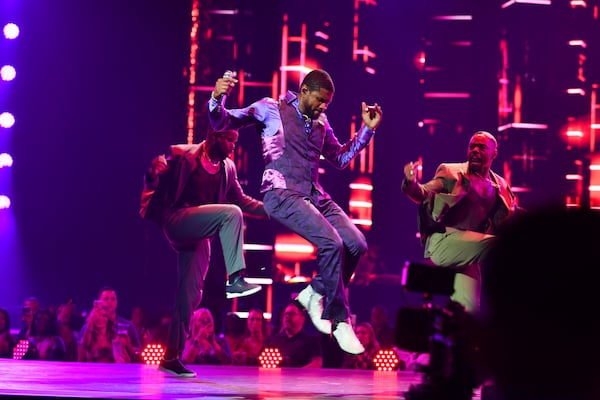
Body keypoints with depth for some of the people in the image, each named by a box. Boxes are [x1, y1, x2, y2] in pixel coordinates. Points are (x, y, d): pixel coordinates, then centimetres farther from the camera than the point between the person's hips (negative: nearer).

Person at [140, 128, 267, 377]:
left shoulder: (227, 168, 11)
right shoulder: (182, 155, -6)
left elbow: (241, 200, 19)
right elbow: (153, 184, -6)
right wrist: (153, 173, -31)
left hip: (198, 234, 6)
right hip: (176, 221, -6)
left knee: (192, 293, 3)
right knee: (230, 213, -25)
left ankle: (171, 357, 8)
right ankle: (235, 280, -27)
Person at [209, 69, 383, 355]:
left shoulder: (321, 122, 19)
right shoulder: (271, 109, 2)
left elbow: (340, 158, 28)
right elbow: (222, 123, 0)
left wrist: (367, 130, 18)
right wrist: (217, 99, -22)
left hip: (314, 195, 7)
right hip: (283, 194, -7)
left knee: (357, 244, -14)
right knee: (331, 243, -27)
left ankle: (315, 293, 7)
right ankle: (340, 321, -15)